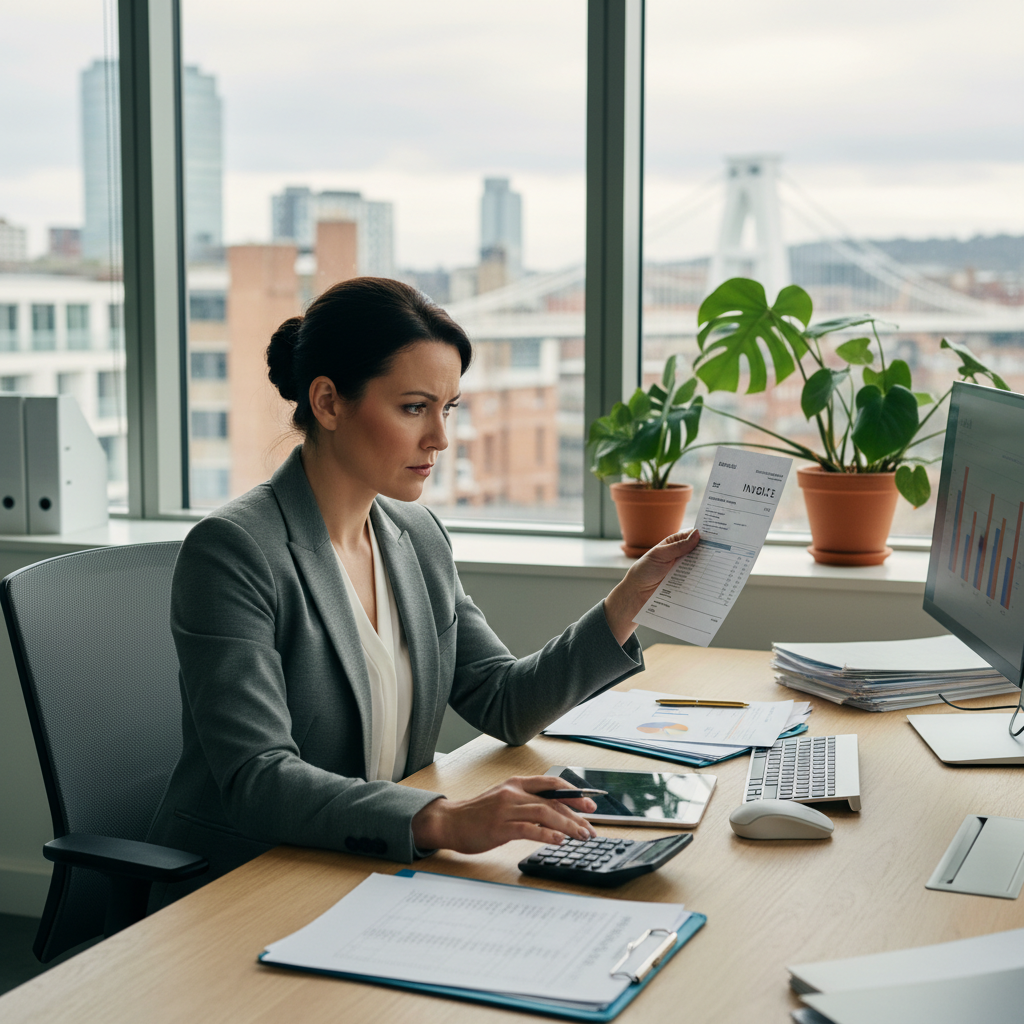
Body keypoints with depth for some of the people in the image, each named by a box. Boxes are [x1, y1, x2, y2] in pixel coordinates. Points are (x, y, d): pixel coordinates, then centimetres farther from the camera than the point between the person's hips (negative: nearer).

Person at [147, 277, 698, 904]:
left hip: (380, 871, 7)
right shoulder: (233, 552, -16)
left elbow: (503, 705, 12)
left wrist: (630, 599, 1)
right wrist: (445, 822, -38)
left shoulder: (419, 536, 8)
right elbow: (258, 780, -25)